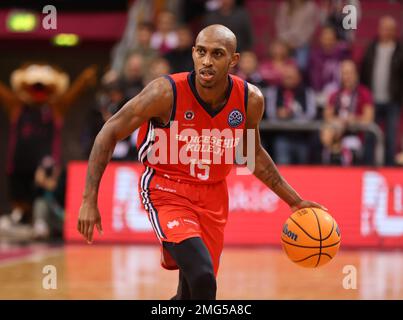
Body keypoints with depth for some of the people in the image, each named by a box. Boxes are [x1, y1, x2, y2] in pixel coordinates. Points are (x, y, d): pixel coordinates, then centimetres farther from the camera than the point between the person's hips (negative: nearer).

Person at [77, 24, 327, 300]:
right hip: (166, 191, -5)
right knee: (202, 278, -27)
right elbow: (110, 133, -11)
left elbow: (253, 154, 11)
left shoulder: (250, 99, -10)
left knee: (191, 292, 12)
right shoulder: (167, 92, -23)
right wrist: (89, 200, -16)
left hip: (213, 195, 5)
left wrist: (295, 201, 10)